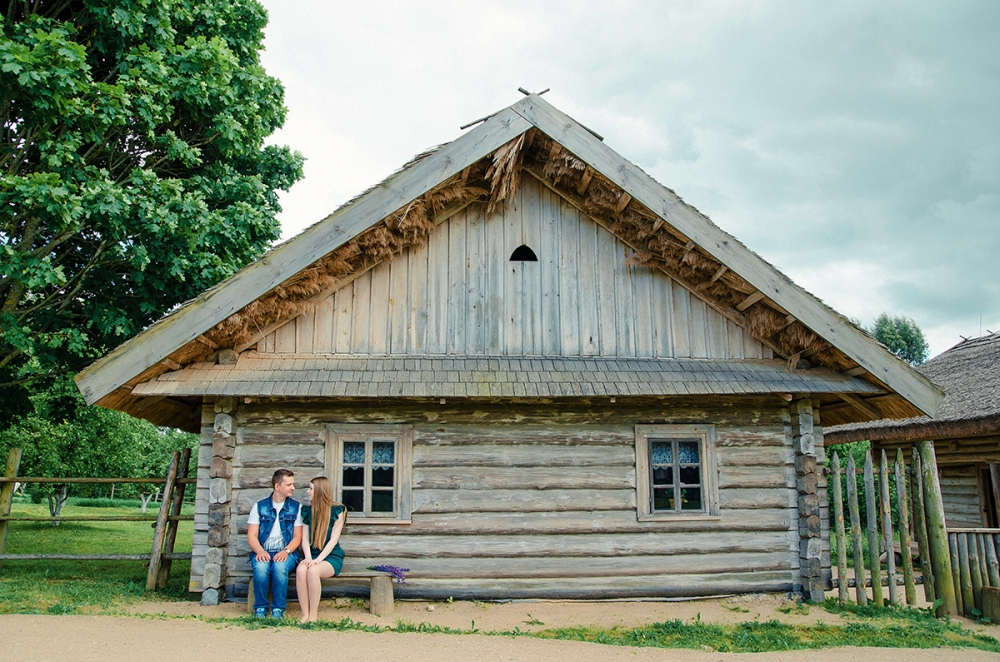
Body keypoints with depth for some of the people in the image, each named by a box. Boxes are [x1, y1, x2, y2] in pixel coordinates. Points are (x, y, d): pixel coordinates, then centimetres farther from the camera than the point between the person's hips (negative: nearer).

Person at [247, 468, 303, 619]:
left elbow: (297, 536, 4)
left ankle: (278, 609, -16)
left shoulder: (295, 507, 9)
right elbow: (251, 535, 2)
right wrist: (260, 551, -17)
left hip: (286, 553, 0)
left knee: (280, 567, -34)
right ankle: (260, 608, -13)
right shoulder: (260, 506, 9)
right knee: (260, 567, -33)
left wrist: (286, 551, -16)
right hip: (263, 552, 0)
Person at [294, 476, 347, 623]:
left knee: (313, 571, -34)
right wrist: (308, 558, -14)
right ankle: (305, 615, -26)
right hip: (312, 556, 3)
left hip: (331, 556, -3)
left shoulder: (337, 510, -2)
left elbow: (333, 540, -8)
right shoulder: (307, 511, 12)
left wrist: (318, 560, -19)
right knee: (300, 570, -31)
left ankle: (313, 616, -25)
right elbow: (305, 538, 4)